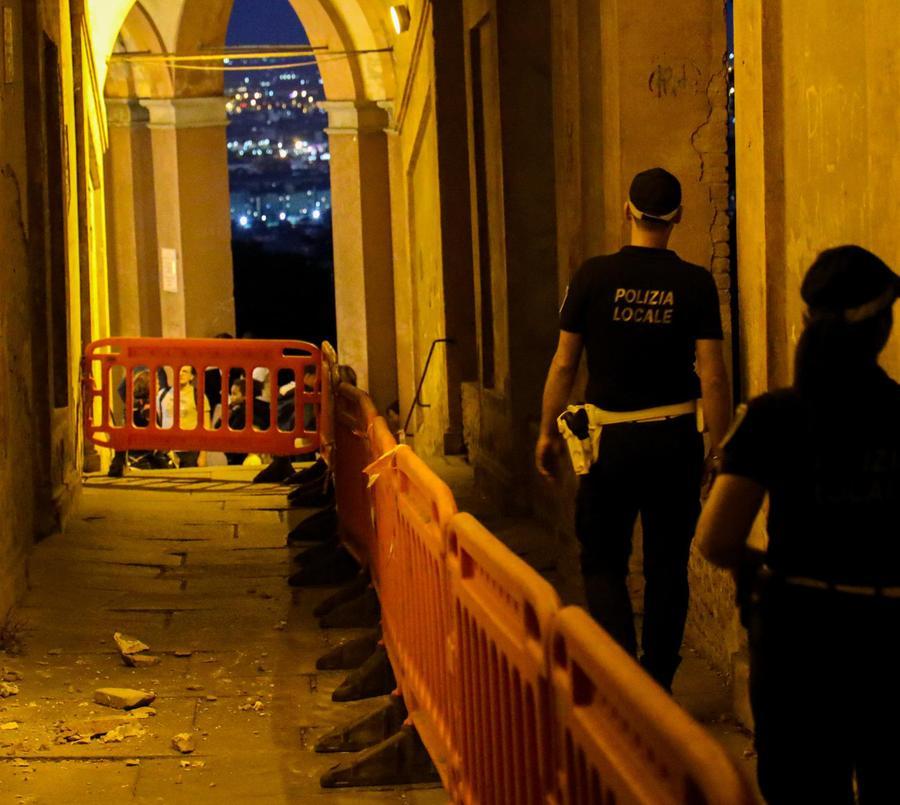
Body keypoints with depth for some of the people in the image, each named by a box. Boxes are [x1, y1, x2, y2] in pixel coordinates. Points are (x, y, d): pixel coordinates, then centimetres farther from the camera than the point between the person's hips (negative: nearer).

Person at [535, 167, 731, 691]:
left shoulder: (594, 277, -5)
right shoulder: (696, 284, -5)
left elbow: (564, 364, -1)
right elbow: (713, 376, -7)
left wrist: (548, 433, 11)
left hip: (612, 438, -1)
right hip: (676, 439, 1)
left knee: (604, 562, 9)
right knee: (667, 565, 11)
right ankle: (658, 685, 16)